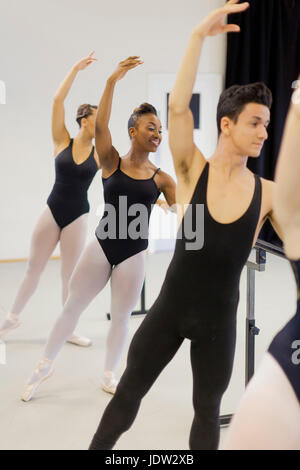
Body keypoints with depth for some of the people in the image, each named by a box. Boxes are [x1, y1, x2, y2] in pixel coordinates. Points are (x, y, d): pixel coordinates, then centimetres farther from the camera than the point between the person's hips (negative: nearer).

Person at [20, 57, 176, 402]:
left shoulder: (161, 179, 1)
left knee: (120, 317, 9)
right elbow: (100, 126, -18)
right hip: (103, 244, -1)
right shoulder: (112, 163, -4)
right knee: (73, 305, 8)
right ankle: (46, 364, 26)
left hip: (133, 254, 1)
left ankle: (108, 375, 30)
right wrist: (112, 81, -24)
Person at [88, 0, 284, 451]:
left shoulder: (269, 194, -7)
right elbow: (178, 106, -23)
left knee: (207, 410, 17)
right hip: (169, 308, -1)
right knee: (127, 394, 12)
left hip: (219, 320, 1)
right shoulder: (192, 171, -10)